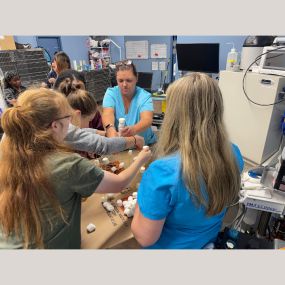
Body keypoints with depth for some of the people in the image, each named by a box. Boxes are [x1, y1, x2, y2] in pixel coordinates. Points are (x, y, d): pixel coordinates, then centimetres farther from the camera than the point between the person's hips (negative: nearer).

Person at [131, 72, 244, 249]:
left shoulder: (164, 171, -41)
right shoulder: (233, 154, -19)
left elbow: (145, 237, -27)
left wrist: (144, 195, -11)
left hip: (170, 247, -4)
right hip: (210, 242, 5)